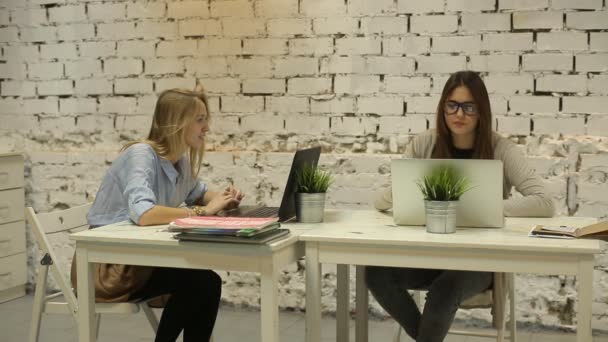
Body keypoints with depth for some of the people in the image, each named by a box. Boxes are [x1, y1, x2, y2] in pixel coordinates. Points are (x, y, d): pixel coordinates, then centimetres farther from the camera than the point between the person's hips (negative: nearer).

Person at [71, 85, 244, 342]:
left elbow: (198, 194, 20)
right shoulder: (141, 154, -23)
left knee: (207, 283, -10)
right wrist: (203, 211, -30)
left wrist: (221, 199, -3)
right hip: (106, 266, -8)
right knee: (195, 281, -19)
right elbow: (143, 214, -39)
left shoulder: (182, 158, 2)